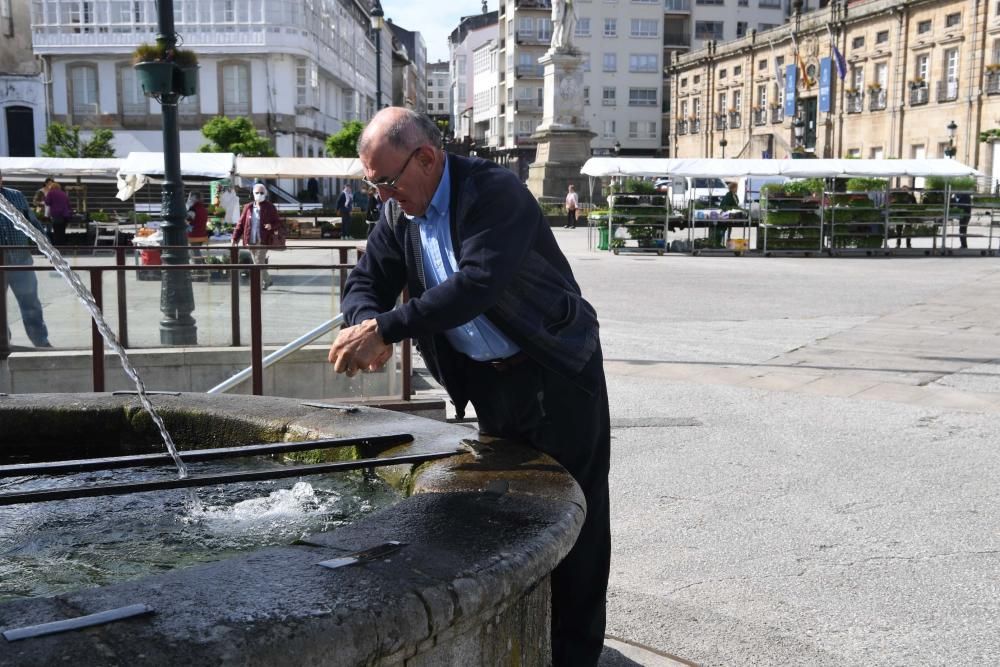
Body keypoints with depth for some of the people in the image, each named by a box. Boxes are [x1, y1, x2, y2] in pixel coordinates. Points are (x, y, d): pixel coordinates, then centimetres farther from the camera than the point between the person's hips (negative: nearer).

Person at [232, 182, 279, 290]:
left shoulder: (270, 207, -2)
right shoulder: (248, 207, 6)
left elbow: (278, 221, 4)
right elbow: (241, 223, 8)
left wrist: (271, 226, -19)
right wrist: (235, 237, 1)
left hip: (263, 241, -4)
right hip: (251, 241, 4)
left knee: (259, 263, -10)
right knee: (258, 263, 13)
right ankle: (267, 281, 32)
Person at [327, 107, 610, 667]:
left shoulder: (496, 191, -21)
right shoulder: (400, 213, 2)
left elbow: (477, 282, -33)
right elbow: (366, 282, 6)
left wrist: (386, 328, -34)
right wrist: (367, 325, -19)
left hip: (557, 373, -6)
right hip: (487, 380, 7)